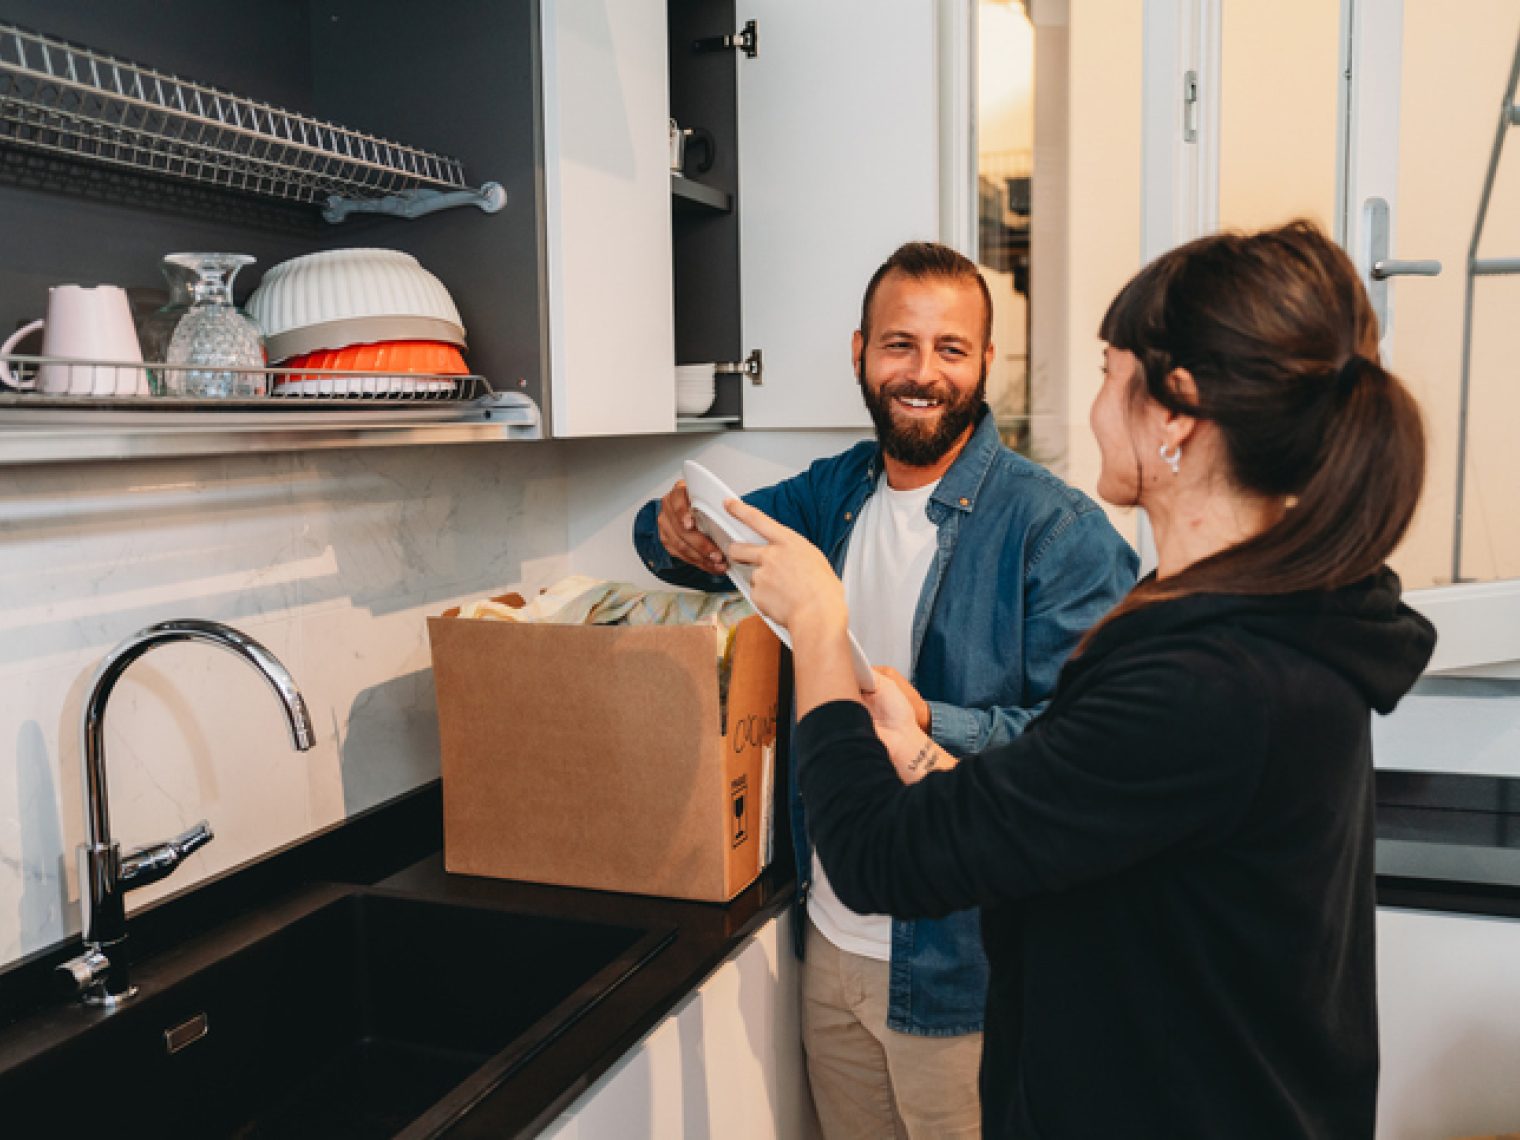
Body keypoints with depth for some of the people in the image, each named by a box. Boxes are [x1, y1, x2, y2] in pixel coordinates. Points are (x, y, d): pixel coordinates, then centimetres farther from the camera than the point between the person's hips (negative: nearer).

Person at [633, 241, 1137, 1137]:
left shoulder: (1056, 530, -16)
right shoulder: (834, 494, 3)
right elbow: (718, 526, 10)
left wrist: (930, 725, -32)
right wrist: (679, 529, -14)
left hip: (962, 967, -5)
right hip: (830, 940, 5)